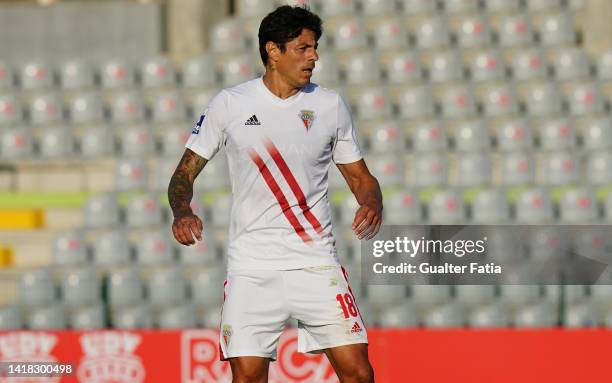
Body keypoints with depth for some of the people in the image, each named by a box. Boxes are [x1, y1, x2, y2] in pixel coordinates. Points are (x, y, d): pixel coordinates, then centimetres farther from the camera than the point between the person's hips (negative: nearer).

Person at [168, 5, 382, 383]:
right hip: (252, 265, -1)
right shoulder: (229, 104, 1)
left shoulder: (330, 105, 6)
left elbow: (360, 177, 14)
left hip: (316, 262, 1)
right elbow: (186, 172, 7)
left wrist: (372, 206, -8)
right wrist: (182, 212, -14)